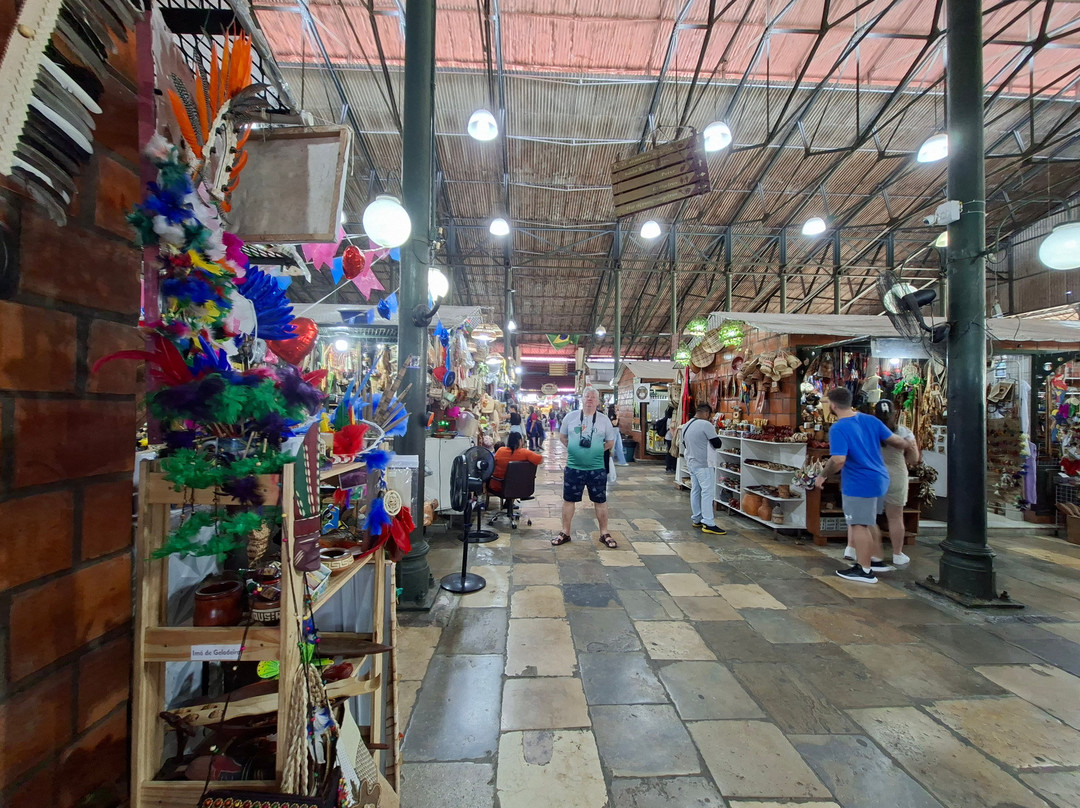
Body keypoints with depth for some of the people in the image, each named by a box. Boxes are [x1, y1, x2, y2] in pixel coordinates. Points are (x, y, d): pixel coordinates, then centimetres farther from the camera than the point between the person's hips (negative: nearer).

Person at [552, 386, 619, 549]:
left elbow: (611, 441, 10)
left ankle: (604, 534, 25)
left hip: (597, 469, 0)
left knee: (600, 501, 10)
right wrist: (573, 449, 5)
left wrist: (597, 450, 3)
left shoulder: (604, 419, 0)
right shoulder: (570, 417, 0)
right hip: (573, 468, 0)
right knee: (568, 500, 9)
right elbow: (562, 436, 12)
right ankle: (565, 533, 24)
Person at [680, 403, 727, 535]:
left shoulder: (686, 426, 11)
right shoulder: (706, 425, -14)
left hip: (690, 463, 9)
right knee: (708, 492, -6)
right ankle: (708, 524, -7)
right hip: (702, 464, -9)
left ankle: (696, 519, 21)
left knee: (695, 490, 14)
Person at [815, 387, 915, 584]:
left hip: (859, 485, -9)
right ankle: (875, 560, 35)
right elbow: (894, 440, 8)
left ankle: (865, 570, 13)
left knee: (859, 526, 3)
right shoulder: (870, 419, 2)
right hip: (879, 479, 9)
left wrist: (822, 475, -13)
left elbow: (838, 461, -28)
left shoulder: (838, 429, -21)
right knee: (868, 523, 23)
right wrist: (909, 444, 30)